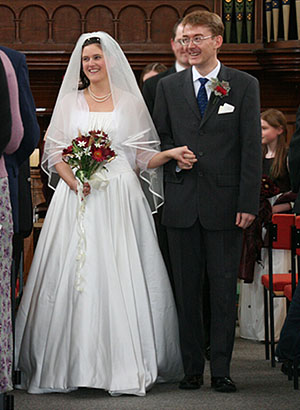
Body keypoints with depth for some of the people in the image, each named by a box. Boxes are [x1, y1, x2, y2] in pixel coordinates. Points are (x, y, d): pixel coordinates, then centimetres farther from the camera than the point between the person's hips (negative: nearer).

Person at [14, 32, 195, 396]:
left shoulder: (131, 103, 10)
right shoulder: (69, 101, 13)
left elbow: (141, 159, 10)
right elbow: (53, 153, 9)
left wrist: (171, 154, -9)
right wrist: (74, 181, -9)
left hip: (119, 199, -1)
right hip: (76, 199, 1)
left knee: (120, 279, -7)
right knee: (72, 279, -5)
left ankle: (126, 366, -2)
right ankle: (70, 364, -1)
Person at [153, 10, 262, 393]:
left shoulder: (244, 85, 3)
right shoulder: (168, 86, 10)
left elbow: (251, 147, -1)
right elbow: (159, 137, 16)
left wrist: (248, 203, -7)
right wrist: (174, 158, -6)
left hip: (225, 202, -2)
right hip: (181, 201, 2)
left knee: (224, 288, 1)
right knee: (186, 288, 5)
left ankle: (221, 369, 8)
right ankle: (192, 368, 13)